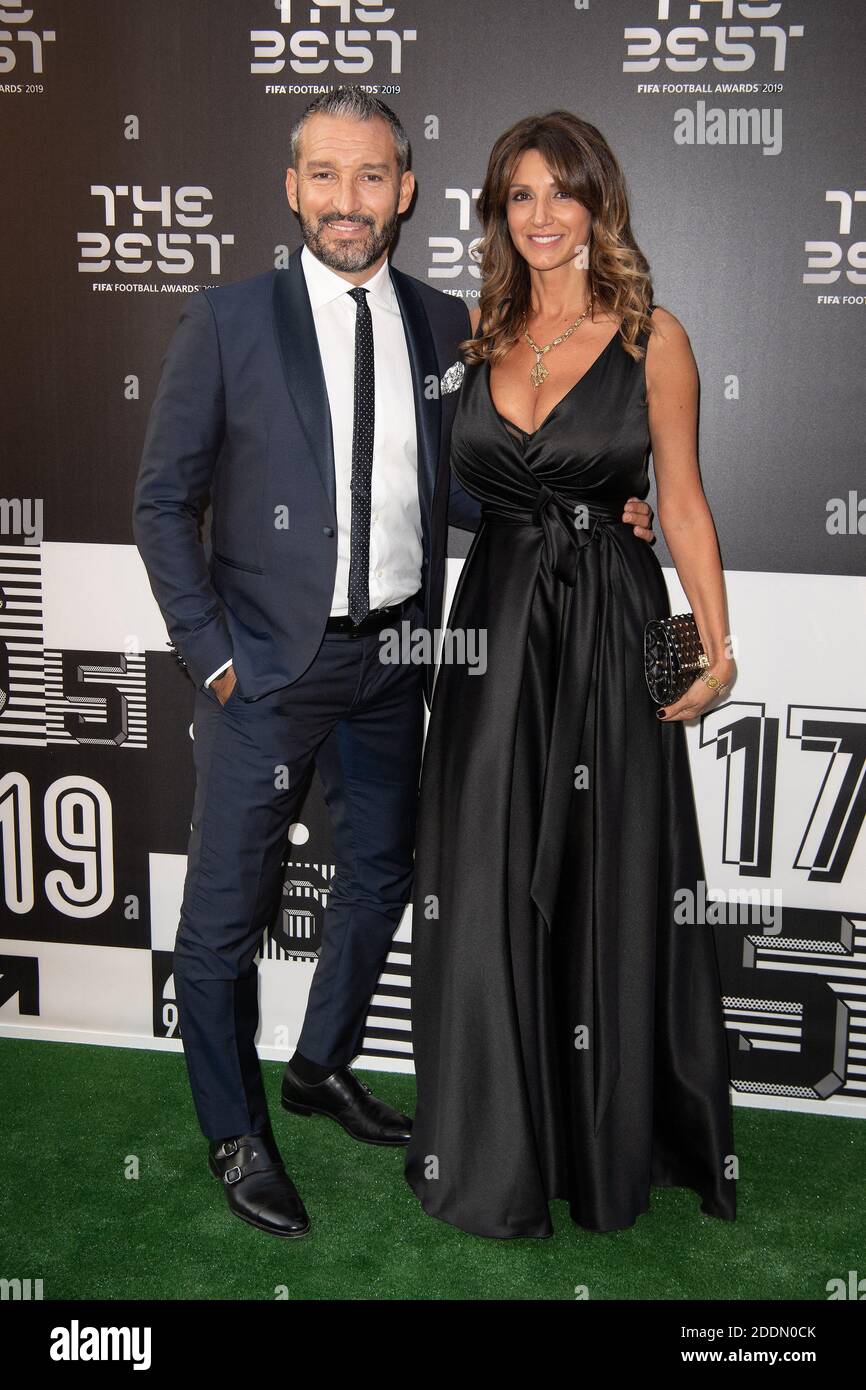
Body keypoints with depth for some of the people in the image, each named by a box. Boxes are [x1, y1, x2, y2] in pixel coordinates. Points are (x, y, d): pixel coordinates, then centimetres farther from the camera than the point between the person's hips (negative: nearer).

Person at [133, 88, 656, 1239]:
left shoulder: (444, 326, 4)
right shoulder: (227, 322, -7)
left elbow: (453, 489, 11)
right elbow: (164, 502, -4)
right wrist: (210, 653, -10)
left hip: (391, 659, 5)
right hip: (267, 664, -4)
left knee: (379, 878, 18)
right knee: (226, 911, 4)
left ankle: (323, 1068, 42)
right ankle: (236, 1133, 26)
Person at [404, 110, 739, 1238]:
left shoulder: (652, 336, 0)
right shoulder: (479, 334, 9)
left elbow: (682, 500, -1)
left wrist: (717, 646, -8)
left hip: (612, 633, -3)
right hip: (494, 625, 3)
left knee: (611, 887, 6)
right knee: (487, 890, 5)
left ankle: (612, 1145, 26)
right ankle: (495, 1151, 23)